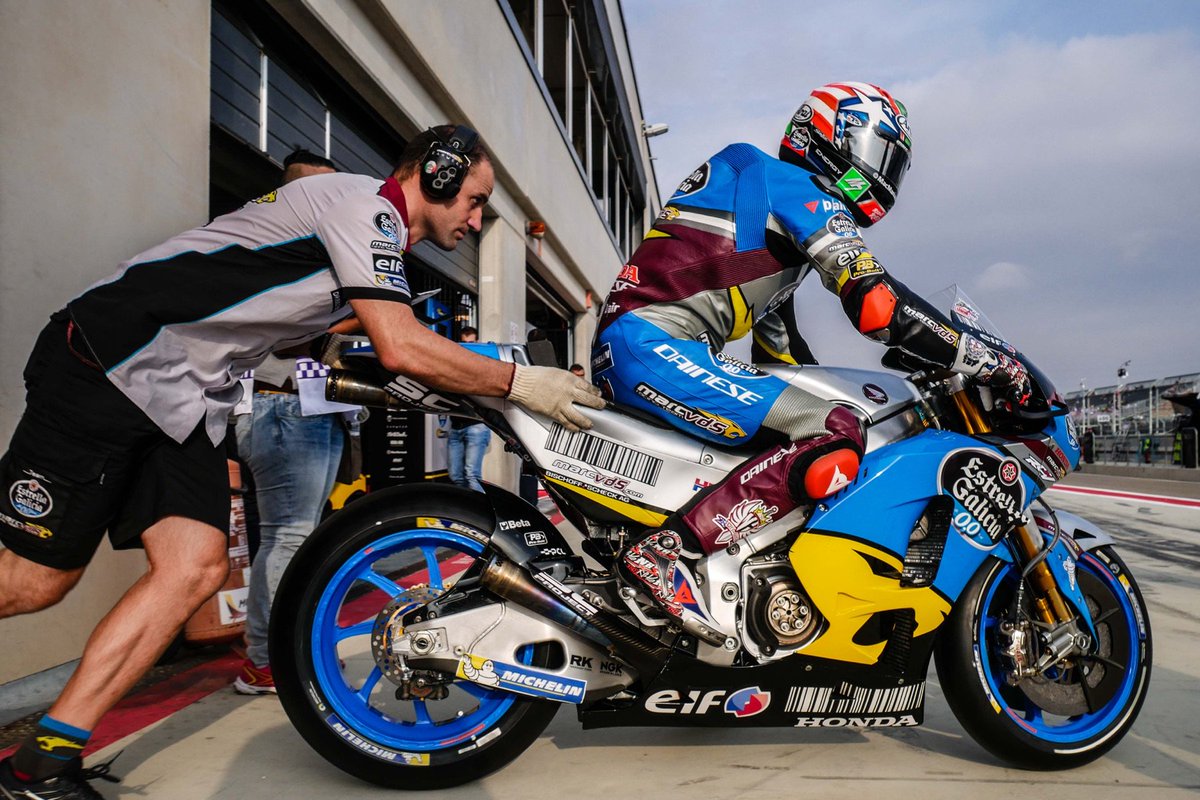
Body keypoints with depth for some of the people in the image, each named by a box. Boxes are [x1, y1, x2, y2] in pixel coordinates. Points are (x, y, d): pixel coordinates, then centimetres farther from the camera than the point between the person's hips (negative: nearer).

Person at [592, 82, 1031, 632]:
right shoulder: (800, 188, -1)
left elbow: (778, 341, 32)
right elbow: (876, 303, -15)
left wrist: (837, 396, 34)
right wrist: (989, 361, -8)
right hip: (653, 346, -10)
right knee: (834, 440, -21)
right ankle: (664, 550, -26)